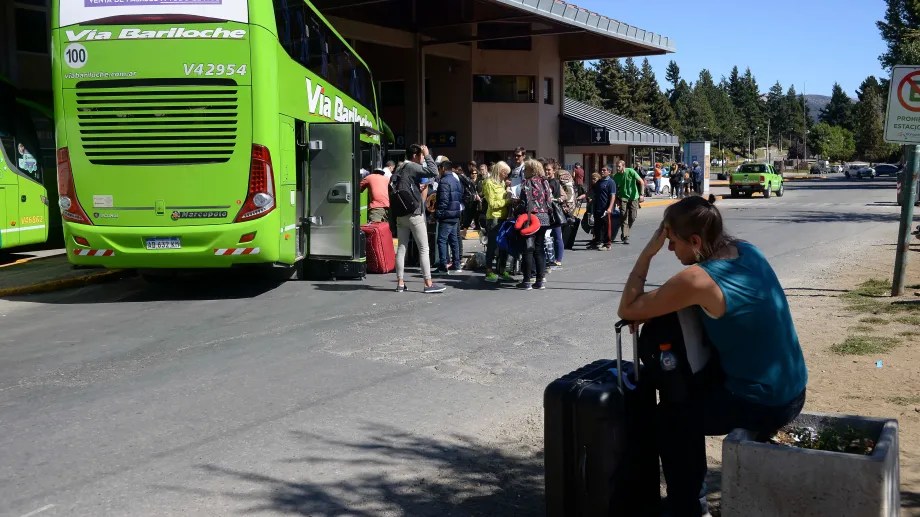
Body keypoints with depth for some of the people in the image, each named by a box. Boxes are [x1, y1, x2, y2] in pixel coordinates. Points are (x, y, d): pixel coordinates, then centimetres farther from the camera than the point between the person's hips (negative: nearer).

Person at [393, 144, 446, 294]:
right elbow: (433, 172, -21)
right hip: (414, 213, -8)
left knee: (401, 248, 7)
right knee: (424, 249, -3)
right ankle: (428, 284, -3)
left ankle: (400, 283, 6)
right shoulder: (412, 167, -9)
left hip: (400, 214, 8)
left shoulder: (399, 169, 14)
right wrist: (428, 155, -8)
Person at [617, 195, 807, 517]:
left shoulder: (697, 279, -24)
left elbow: (627, 311, -13)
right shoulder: (748, 251, 1)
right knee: (689, 402, 28)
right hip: (793, 391, 8)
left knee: (668, 418, 14)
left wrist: (649, 251, -12)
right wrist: (655, 306, 3)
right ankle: (692, 491, 43)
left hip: (763, 405, -8)